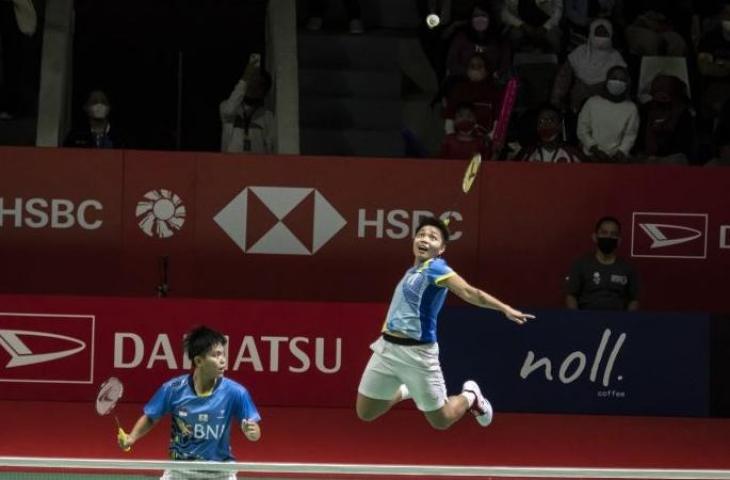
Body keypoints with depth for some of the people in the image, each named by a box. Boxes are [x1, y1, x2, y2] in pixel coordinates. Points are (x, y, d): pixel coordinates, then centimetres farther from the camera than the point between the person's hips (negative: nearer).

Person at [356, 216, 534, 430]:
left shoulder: (435, 268, -14)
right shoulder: (412, 271, 10)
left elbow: (469, 293, -26)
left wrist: (505, 309, -38)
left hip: (417, 353, -7)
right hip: (386, 348, 7)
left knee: (441, 421, 7)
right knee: (365, 414, 12)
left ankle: (470, 396, 36)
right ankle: (404, 391, 37)